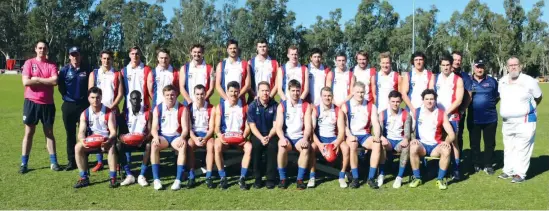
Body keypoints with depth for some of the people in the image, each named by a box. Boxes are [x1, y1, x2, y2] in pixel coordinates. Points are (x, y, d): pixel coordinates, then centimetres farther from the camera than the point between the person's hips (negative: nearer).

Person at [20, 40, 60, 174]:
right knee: (29, 133, 4)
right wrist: (46, 80, -10)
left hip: (47, 103, 1)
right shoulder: (29, 63, 0)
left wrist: (36, 79, -10)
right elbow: (26, 82, -13)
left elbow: (55, 81, -13)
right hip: (31, 102, -1)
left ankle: (53, 162, 14)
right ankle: (24, 163, 11)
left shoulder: (51, 65, 3)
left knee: (49, 132, 9)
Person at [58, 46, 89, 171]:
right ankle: (71, 161, 13)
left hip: (84, 105, -1)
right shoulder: (64, 70, 3)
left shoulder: (86, 70, 2)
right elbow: (60, 87, 8)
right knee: (70, 134, 6)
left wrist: (87, 98, 3)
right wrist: (66, 97, 1)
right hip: (69, 105, 1)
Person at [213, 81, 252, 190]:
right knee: (217, 146, -33)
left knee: (249, 147, -31)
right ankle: (223, 178, -20)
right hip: (225, 136, 0)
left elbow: (247, 126, 0)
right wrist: (219, 135, -23)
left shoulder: (244, 106, 2)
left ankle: (242, 178, -22)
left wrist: (244, 136, -19)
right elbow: (217, 126, -1)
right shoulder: (220, 106, 1)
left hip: (239, 137, 0)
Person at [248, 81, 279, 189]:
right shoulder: (252, 106, -3)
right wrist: (261, 138, -21)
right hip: (257, 135, 0)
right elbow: (252, 126, -6)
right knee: (255, 146, -31)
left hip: (271, 135, 0)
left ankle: (271, 178, -19)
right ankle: (257, 178, -17)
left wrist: (269, 137, -22)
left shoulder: (275, 105, -3)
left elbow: (276, 125, -5)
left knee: (272, 146, -31)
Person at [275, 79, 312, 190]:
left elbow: (308, 126, -4)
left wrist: (305, 138, -23)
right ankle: (282, 178, -17)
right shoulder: (282, 105, 3)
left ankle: (300, 179, -20)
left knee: (305, 148, -32)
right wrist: (282, 138, -24)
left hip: (299, 137, 0)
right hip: (286, 136, 0)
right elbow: (278, 126, -5)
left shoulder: (306, 106, 4)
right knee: (282, 147, -33)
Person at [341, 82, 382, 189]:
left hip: (365, 135, 2)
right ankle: (355, 178, -26)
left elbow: (375, 123, -3)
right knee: (353, 145, -36)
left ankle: (371, 178, -24)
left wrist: (377, 136, -22)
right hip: (351, 135, -2)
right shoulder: (346, 106, 3)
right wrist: (350, 135, -26)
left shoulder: (371, 106, 9)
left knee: (377, 144, -28)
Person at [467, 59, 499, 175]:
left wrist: (489, 105, -1)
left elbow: (497, 97, 10)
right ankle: (476, 164, 22)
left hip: (490, 118, 0)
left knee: (490, 143, 7)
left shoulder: (492, 81, 4)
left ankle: (488, 165, 18)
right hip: (473, 118, 0)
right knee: (474, 143, 9)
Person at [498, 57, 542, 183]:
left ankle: (520, 174, 3)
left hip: (524, 121, -6)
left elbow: (538, 98, 3)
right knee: (508, 148, 14)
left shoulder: (529, 81, -11)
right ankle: (508, 170, 25)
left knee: (522, 148, -4)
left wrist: (530, 109, 13)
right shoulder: (502, 81, 3)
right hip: (507, 122, 6)